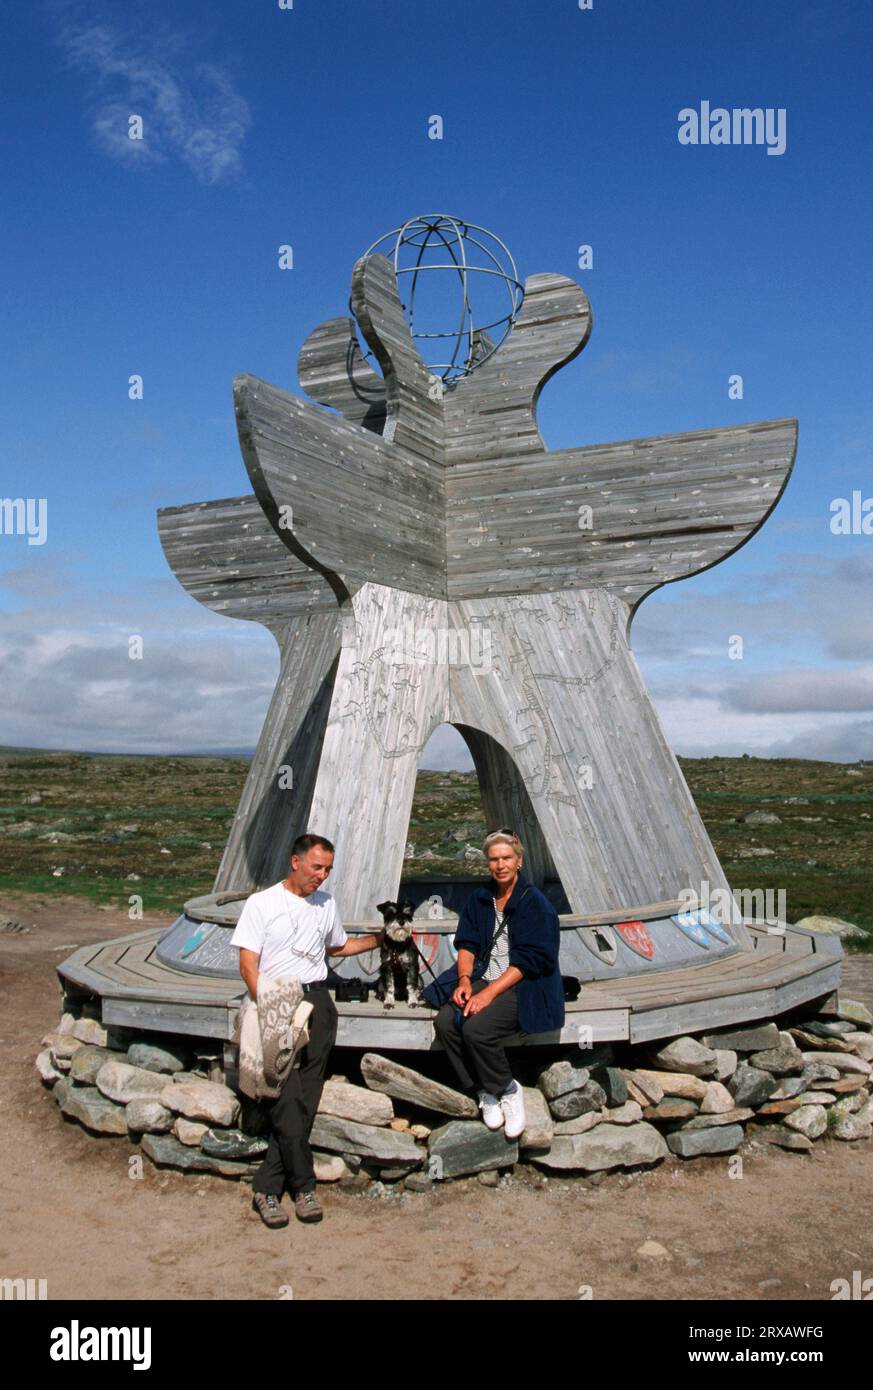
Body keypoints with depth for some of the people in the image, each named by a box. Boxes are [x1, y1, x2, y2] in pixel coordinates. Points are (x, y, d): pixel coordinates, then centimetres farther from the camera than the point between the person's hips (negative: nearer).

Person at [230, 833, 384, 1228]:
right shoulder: (261, 904, 1)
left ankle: (267, 1189, 5)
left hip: (317, 1002, 4)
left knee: (305, 1100, -2)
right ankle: (303, 1187, 0)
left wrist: (378, 939, 22)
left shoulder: (325, 903, 17)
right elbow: (248, 963, -4)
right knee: (288, 1099, -13)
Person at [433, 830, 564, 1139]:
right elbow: (466, 943, 9)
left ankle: (507, 1090, -3)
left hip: (525, 987, -6)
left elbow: (528, 960, -15)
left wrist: (489, 993, -22)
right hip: (485, 979, 6)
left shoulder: (535, 902, -10)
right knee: (445, 1022, -20)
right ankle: (484, 1091, -2)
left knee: (476, 1028, -29)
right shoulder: (479, 898, 10)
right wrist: (464, 979, -11)